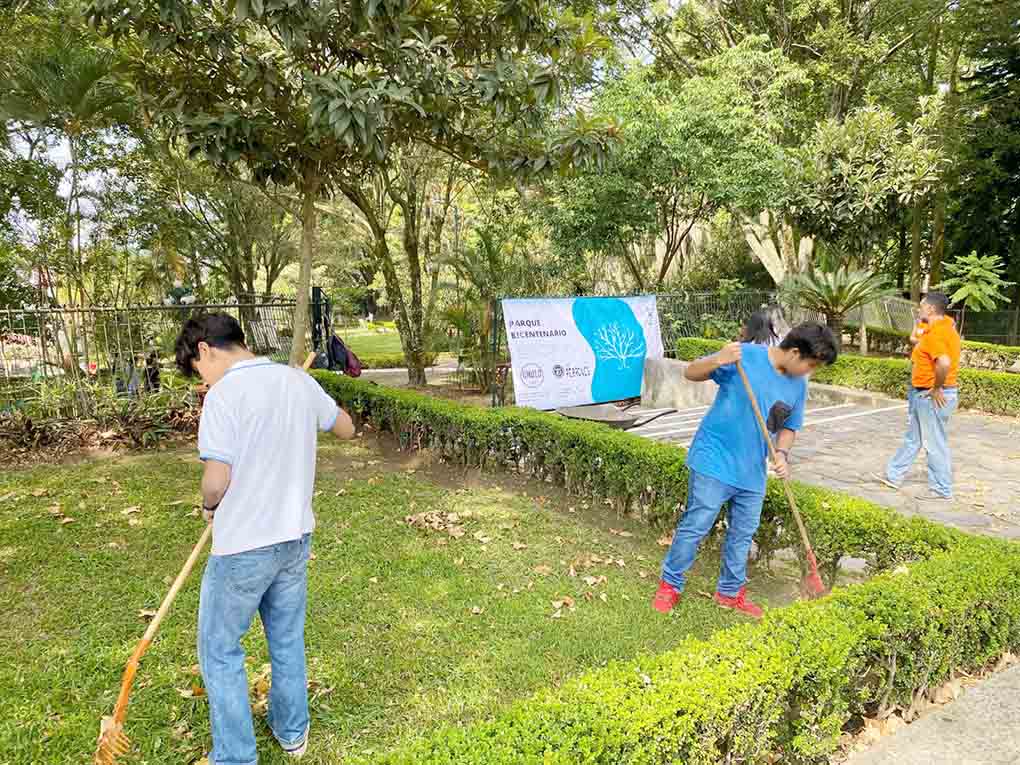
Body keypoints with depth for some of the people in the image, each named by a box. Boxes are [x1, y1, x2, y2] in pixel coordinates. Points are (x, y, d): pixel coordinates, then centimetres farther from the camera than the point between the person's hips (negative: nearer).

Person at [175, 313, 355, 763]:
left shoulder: (224, 394, -19)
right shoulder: (299, 381, 0)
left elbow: (216, 481, -21)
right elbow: (346, 428, 13)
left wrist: (209, 506, 1)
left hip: (243, 545, -6)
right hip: (296, 536, 6)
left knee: (220, 650, 14)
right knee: (288, 639, 22)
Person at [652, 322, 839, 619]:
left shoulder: (798, 385, 4)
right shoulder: (746, 355, -14)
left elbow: (788, 427, 15)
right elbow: (691, 373, -12)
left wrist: (781, 453, -5)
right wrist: (718, 361, -33)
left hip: (753, 471, 6)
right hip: (714, 461, -6)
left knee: (743, 534, 15)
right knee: (695, 526, -2)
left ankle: (731, 592, 33)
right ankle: (670, 584, 17)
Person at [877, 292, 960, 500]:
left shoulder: (935, 334, -23)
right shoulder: (945, 324, 9)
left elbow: (944, 363, -37)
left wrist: (936, 389, -25)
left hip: (933, 397, -11)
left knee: (935, 444, 2)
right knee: (912, 438, 19)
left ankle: (941, 490, 14)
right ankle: (894, 476, 31)